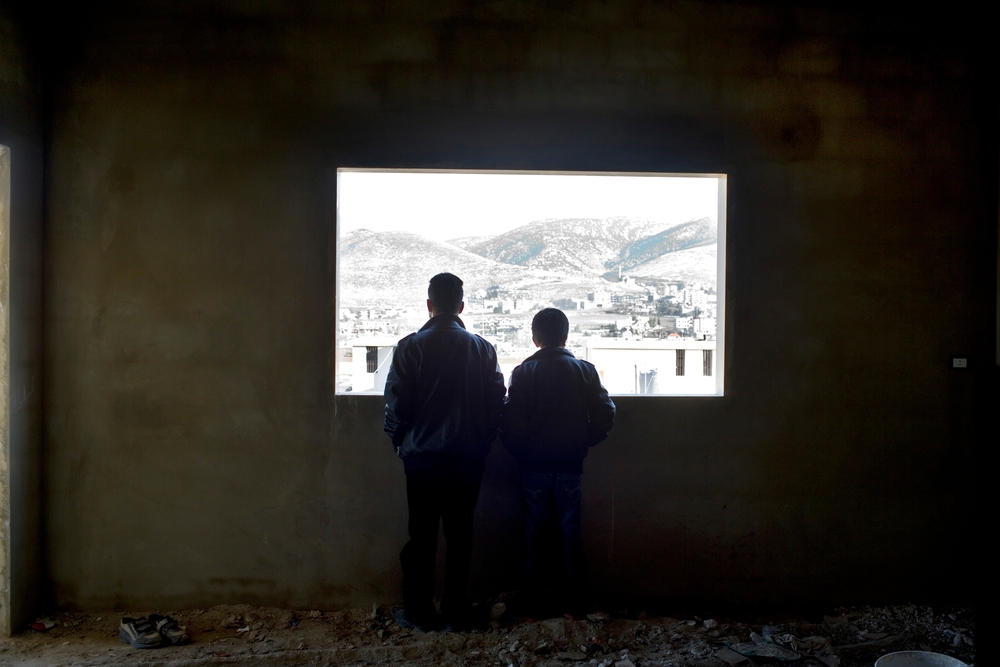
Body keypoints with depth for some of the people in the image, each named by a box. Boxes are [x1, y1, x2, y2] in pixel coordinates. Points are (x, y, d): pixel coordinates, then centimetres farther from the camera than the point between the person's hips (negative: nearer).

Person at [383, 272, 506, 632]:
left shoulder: (410, 346, -8)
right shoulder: (483, 348, 0)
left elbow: (396, 403, -7)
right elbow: (497, 402, 3)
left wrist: (399, 441, 10)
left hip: (422, 456, -2)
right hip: (467, 458, 2)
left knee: (422, 537, 8)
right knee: (460, 536, 10)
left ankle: (419, 613, 18)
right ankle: (456, 613, 18)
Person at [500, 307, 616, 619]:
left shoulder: (523, 372, -6)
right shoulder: (585, 370, -1)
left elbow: (510, 423, -10)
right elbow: (605, 415, -5)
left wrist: (519, 451, 7)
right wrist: (583, 443, 9)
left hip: (533, 467, -1)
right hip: (570, 467, 1)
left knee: (532, 535, 10)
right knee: (570, 536, 9)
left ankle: (533, 602, 15)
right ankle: (571, 605, 13)